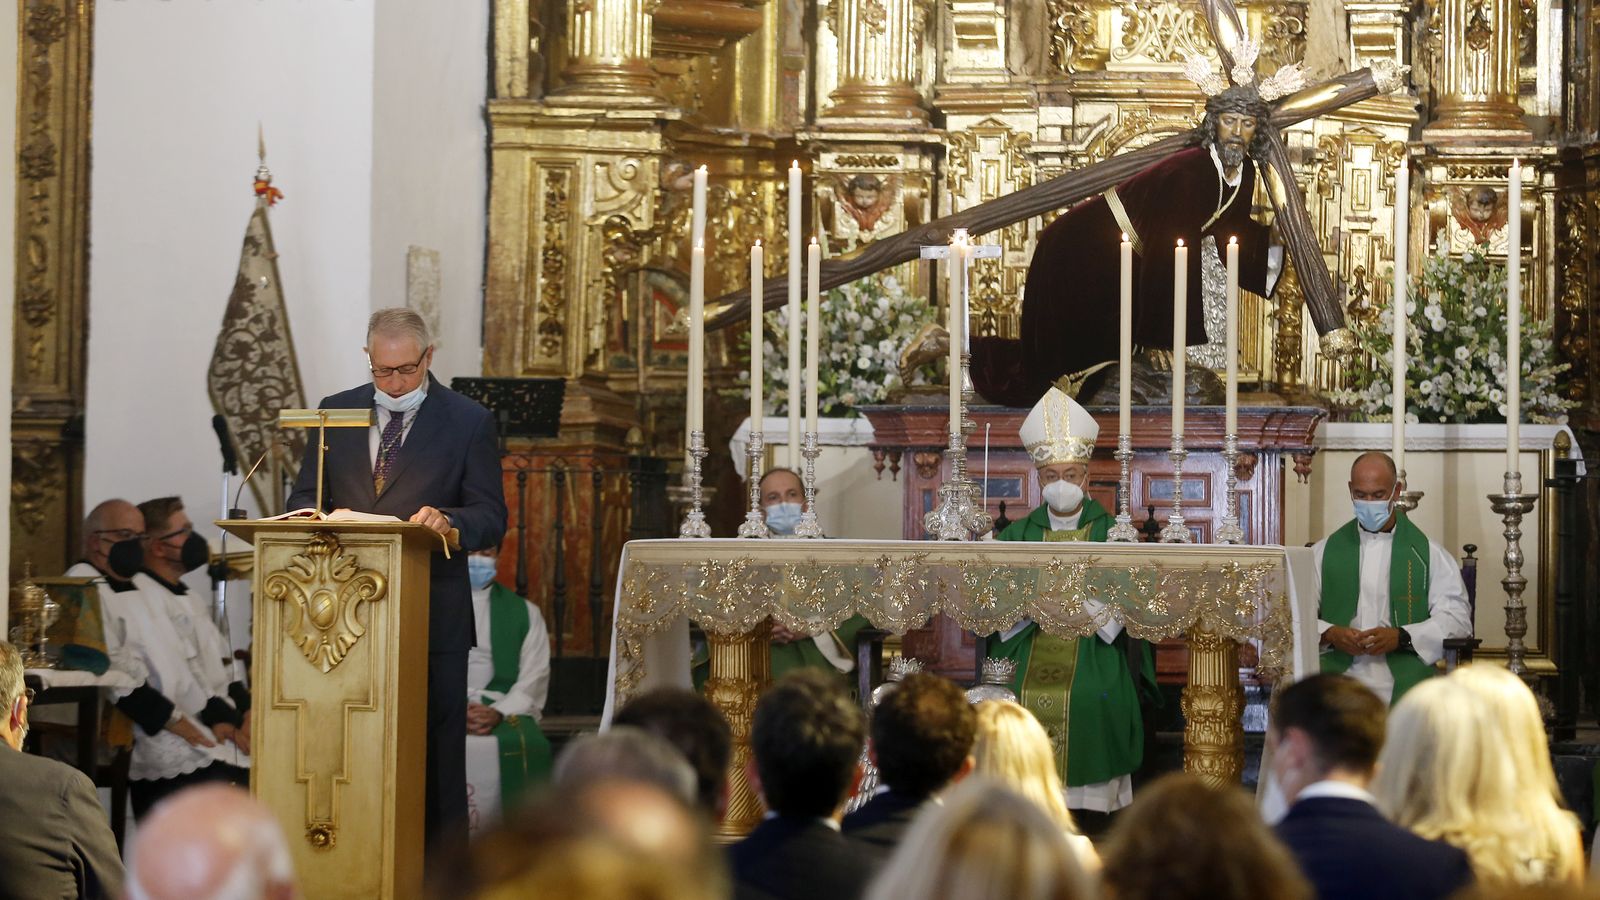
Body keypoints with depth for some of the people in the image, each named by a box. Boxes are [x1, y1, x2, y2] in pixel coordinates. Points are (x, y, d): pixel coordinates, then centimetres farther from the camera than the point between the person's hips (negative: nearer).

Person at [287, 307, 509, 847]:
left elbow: (491, 520, -1)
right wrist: (327, 518, -10)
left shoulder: (469, 422, 2)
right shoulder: (336, 412, 12)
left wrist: (447, 520, -23)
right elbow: (304, 499, 14)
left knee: (436, 748, -2)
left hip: (432, 615, -3)